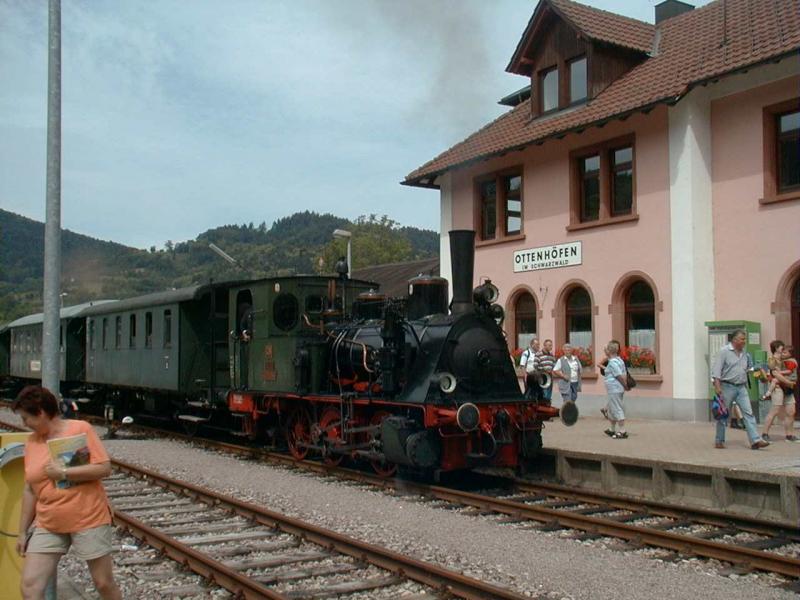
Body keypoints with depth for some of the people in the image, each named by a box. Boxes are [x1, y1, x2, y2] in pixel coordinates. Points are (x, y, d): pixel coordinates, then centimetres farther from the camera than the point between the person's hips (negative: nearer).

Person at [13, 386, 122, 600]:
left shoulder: (81, 429, -9)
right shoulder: (31, 442, 5)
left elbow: (104, 468, -15)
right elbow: (30, 490, 10)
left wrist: (63, 472, -18)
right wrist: (23, 531, 11)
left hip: (89, 520, -5)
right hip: (47, 526, 5)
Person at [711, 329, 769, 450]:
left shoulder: (744, 353, 13)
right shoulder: (724, 351, -7)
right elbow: (716, 369, -14)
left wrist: (750, 367, 11)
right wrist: (717, 385, -21)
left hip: (741, 387, 5)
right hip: (727, 387, -5)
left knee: (748, 413, -5)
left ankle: (755, 440, -9)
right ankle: (719, 441, 14)